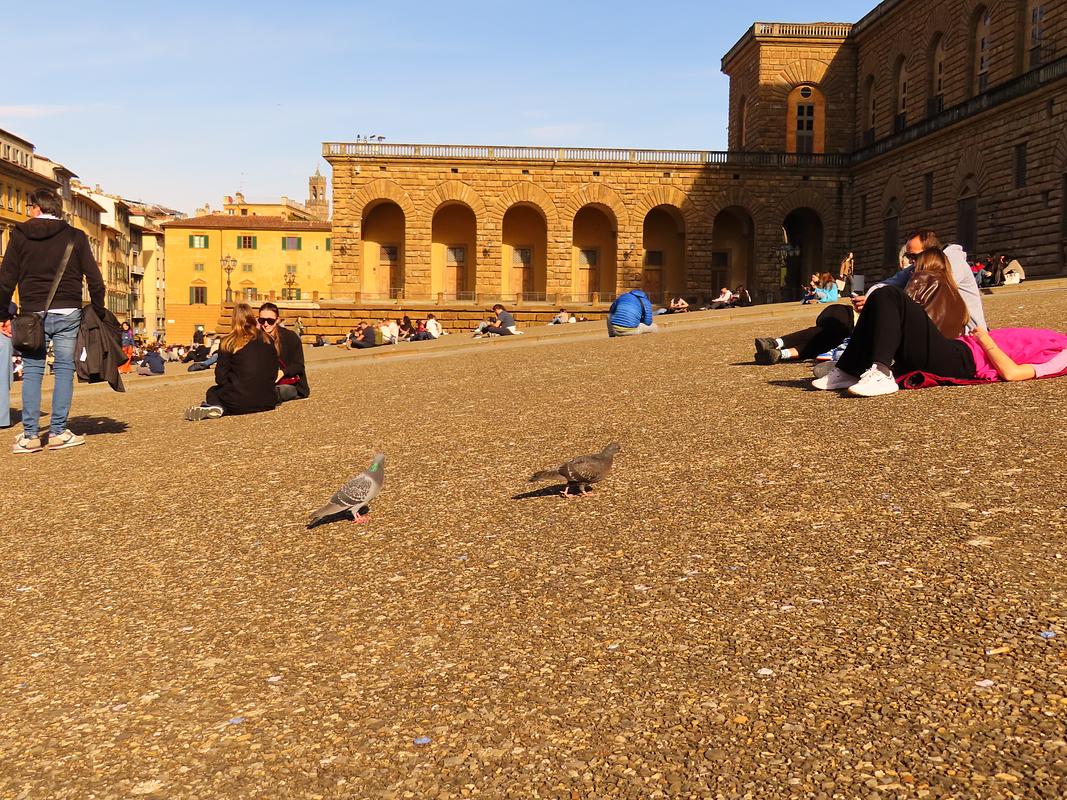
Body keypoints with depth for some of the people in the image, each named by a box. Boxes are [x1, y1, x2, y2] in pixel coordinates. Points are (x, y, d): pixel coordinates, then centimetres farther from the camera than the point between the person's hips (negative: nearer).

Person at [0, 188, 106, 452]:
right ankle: (58, 432, 3)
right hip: (68, 312, 0)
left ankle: (30, 435, 2)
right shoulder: (75, 236, 4)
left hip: (33, 312, 0)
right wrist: (99, 312, 9)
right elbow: (94, 279, 1)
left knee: (32, 371, 5)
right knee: (64, 369, 5)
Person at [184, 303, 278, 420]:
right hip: (268, 402, 2)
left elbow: (220, 377, -2)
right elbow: (274, 373, 9)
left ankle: (216, 407, -10)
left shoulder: (228, 342, -3)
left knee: (212, 392, 28)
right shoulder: (267, 341, 7)